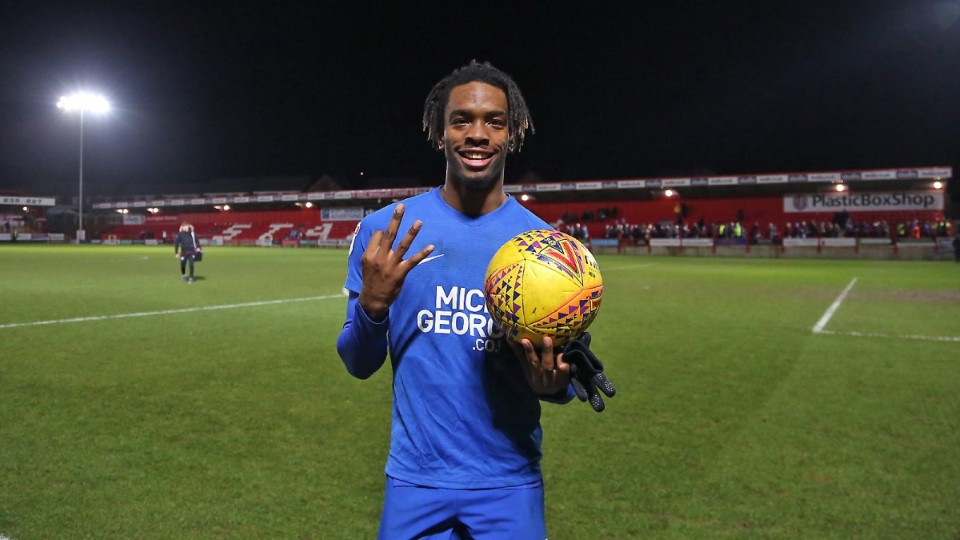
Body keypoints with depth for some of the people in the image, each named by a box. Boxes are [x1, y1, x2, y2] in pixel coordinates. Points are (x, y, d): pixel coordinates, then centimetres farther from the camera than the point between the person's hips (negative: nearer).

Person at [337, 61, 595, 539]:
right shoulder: (384, 230, -5)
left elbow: (567, 372, 1)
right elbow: (359, 366, -1)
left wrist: (554, 383, -22)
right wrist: (372, 305, -21)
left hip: (510, 486, 0)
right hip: (414, 483, 0)